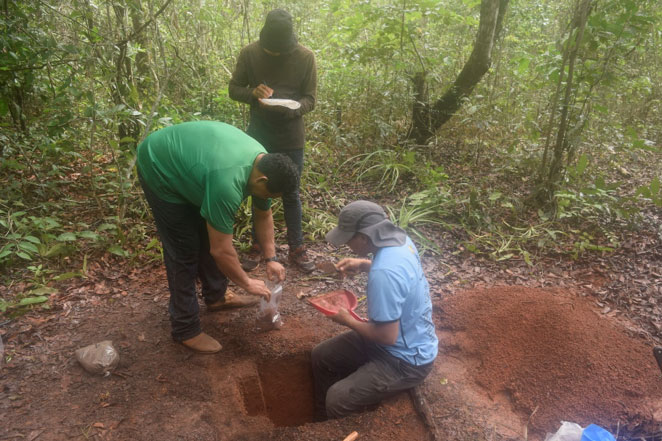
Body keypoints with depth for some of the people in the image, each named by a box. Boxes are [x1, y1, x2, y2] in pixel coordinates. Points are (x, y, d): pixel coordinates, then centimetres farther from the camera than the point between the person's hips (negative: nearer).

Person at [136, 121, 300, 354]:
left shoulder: (264, 164, -12)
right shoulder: (227, 183, -39)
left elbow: (263, 215, 4)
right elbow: (221, 250, -31)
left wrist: (271, 258, 0)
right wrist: (247, 283, -16)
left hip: (186, 160, 9)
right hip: (160, 170, -8)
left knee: (210, 235, 12)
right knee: (184, 250, -7)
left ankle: (215, 296, 32)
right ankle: (185, 329, 6)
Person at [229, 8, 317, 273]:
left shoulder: (305, 57, -9)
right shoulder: (249, 53, -7)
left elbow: (310, 99, -6)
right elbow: (233, 89, 1)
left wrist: (292, 109, -28)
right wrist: (253, 93, -21)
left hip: (291, 138, -1)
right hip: (259, 136, 1)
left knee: (291, 194, 6)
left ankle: (296, 248, 19)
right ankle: (259, 246, 25)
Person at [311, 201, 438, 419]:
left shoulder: (383, 274, -35)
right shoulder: (400, 239, -7)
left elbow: (387, 336, -28)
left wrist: (347, 320, -12)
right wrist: (363, 264, 0)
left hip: (407, 359, -9)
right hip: (406, 340, 10)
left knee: (337, 400, -17)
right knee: (321, 356, 12)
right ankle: (323, 420, 30)